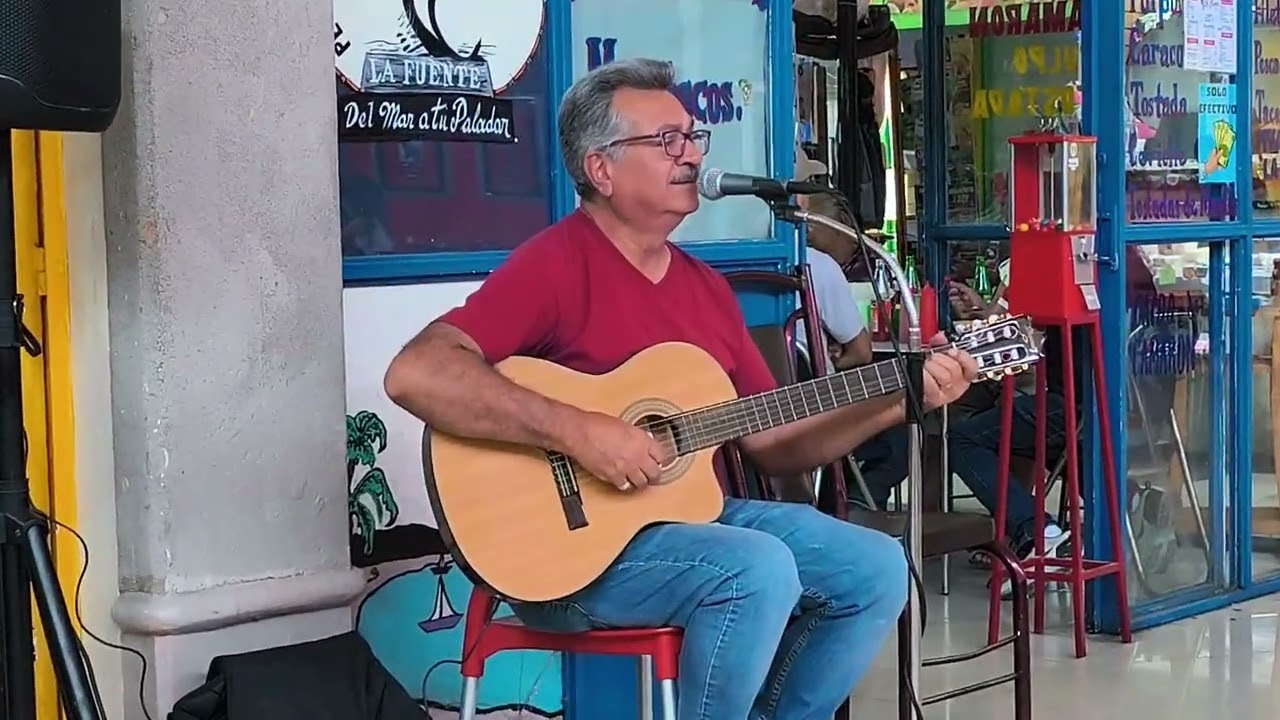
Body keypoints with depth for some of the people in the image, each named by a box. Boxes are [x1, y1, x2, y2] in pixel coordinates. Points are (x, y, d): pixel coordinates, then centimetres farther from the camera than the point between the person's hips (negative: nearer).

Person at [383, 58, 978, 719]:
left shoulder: (706, 286, 13)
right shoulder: (555, 264, -13)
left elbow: (773, 446, 12)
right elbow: (415, 374, -26)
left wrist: (895, 401, 0)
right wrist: (576, 431, -29)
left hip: (697, 510, 8)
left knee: (876, 569, -1)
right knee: (762, 570, -30)